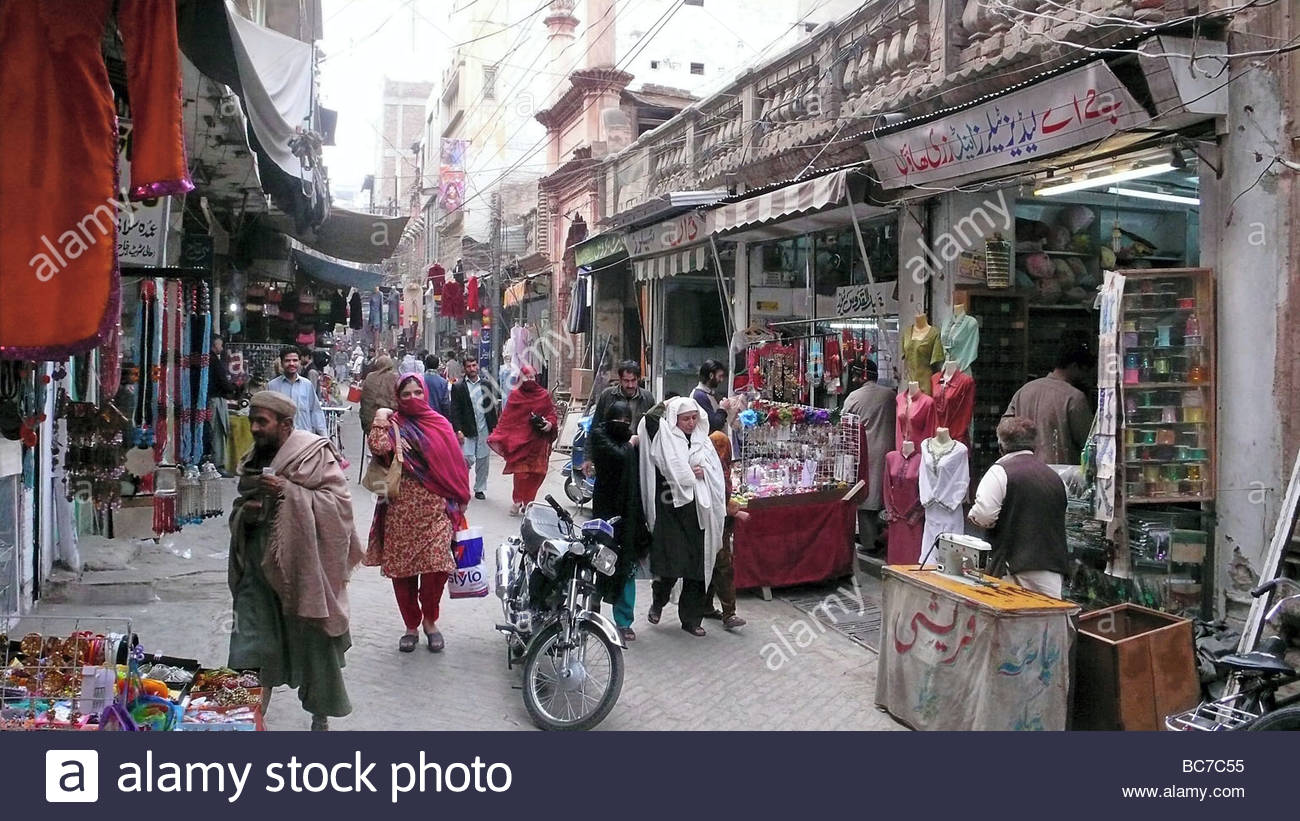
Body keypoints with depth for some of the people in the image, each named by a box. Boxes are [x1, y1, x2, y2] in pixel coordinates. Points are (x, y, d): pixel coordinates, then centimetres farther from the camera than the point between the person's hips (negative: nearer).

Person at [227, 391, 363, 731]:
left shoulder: (314, 454, -9)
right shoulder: (254, 459, 10)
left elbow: (340, 500, -16)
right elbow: (241, 504, 24)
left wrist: (289, 491, -23)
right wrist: (244, 511, 0)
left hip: (302, 563, -5)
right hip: (259, 565, 5)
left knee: (312, 643, 7)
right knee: (251, 648, 0)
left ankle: (321, 715, 27)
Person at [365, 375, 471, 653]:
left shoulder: (440, 424, 9)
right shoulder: (394, 424, 4)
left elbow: (454, 465, 11)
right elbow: (378, 447, -17)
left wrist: (458, 500, 8)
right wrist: (380, 419, -10)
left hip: (435, 508, 0)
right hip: (401, 509, 0)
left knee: (435, 567, -8)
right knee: (401, 568, 5)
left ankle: (430, 621, 16)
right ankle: (411, 625, 22)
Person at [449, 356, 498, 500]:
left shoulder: (485, 385, 9)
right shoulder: (457, 387, -1)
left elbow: (492, 407, 11)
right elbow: (454, 411, -4)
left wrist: (493, 429, 6)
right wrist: (458, 430, -12)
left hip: (484, 429, 3)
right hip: (466, 430, -3)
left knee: (482, 460, 7)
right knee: (467, 459, -10)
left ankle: (480, 488, 20)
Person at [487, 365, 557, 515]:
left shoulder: (544, 395, 4)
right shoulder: (516, 395, 2)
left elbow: (551, 413, 9)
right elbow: (506, 418, 2)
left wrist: (550, 423, -13)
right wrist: (496, 436, -4)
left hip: (538, 442, 1)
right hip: (519, 441, -1)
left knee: (536, 474, 2)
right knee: (520, 472, -5)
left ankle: (528, 501, 15)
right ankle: (518, 501, 10)